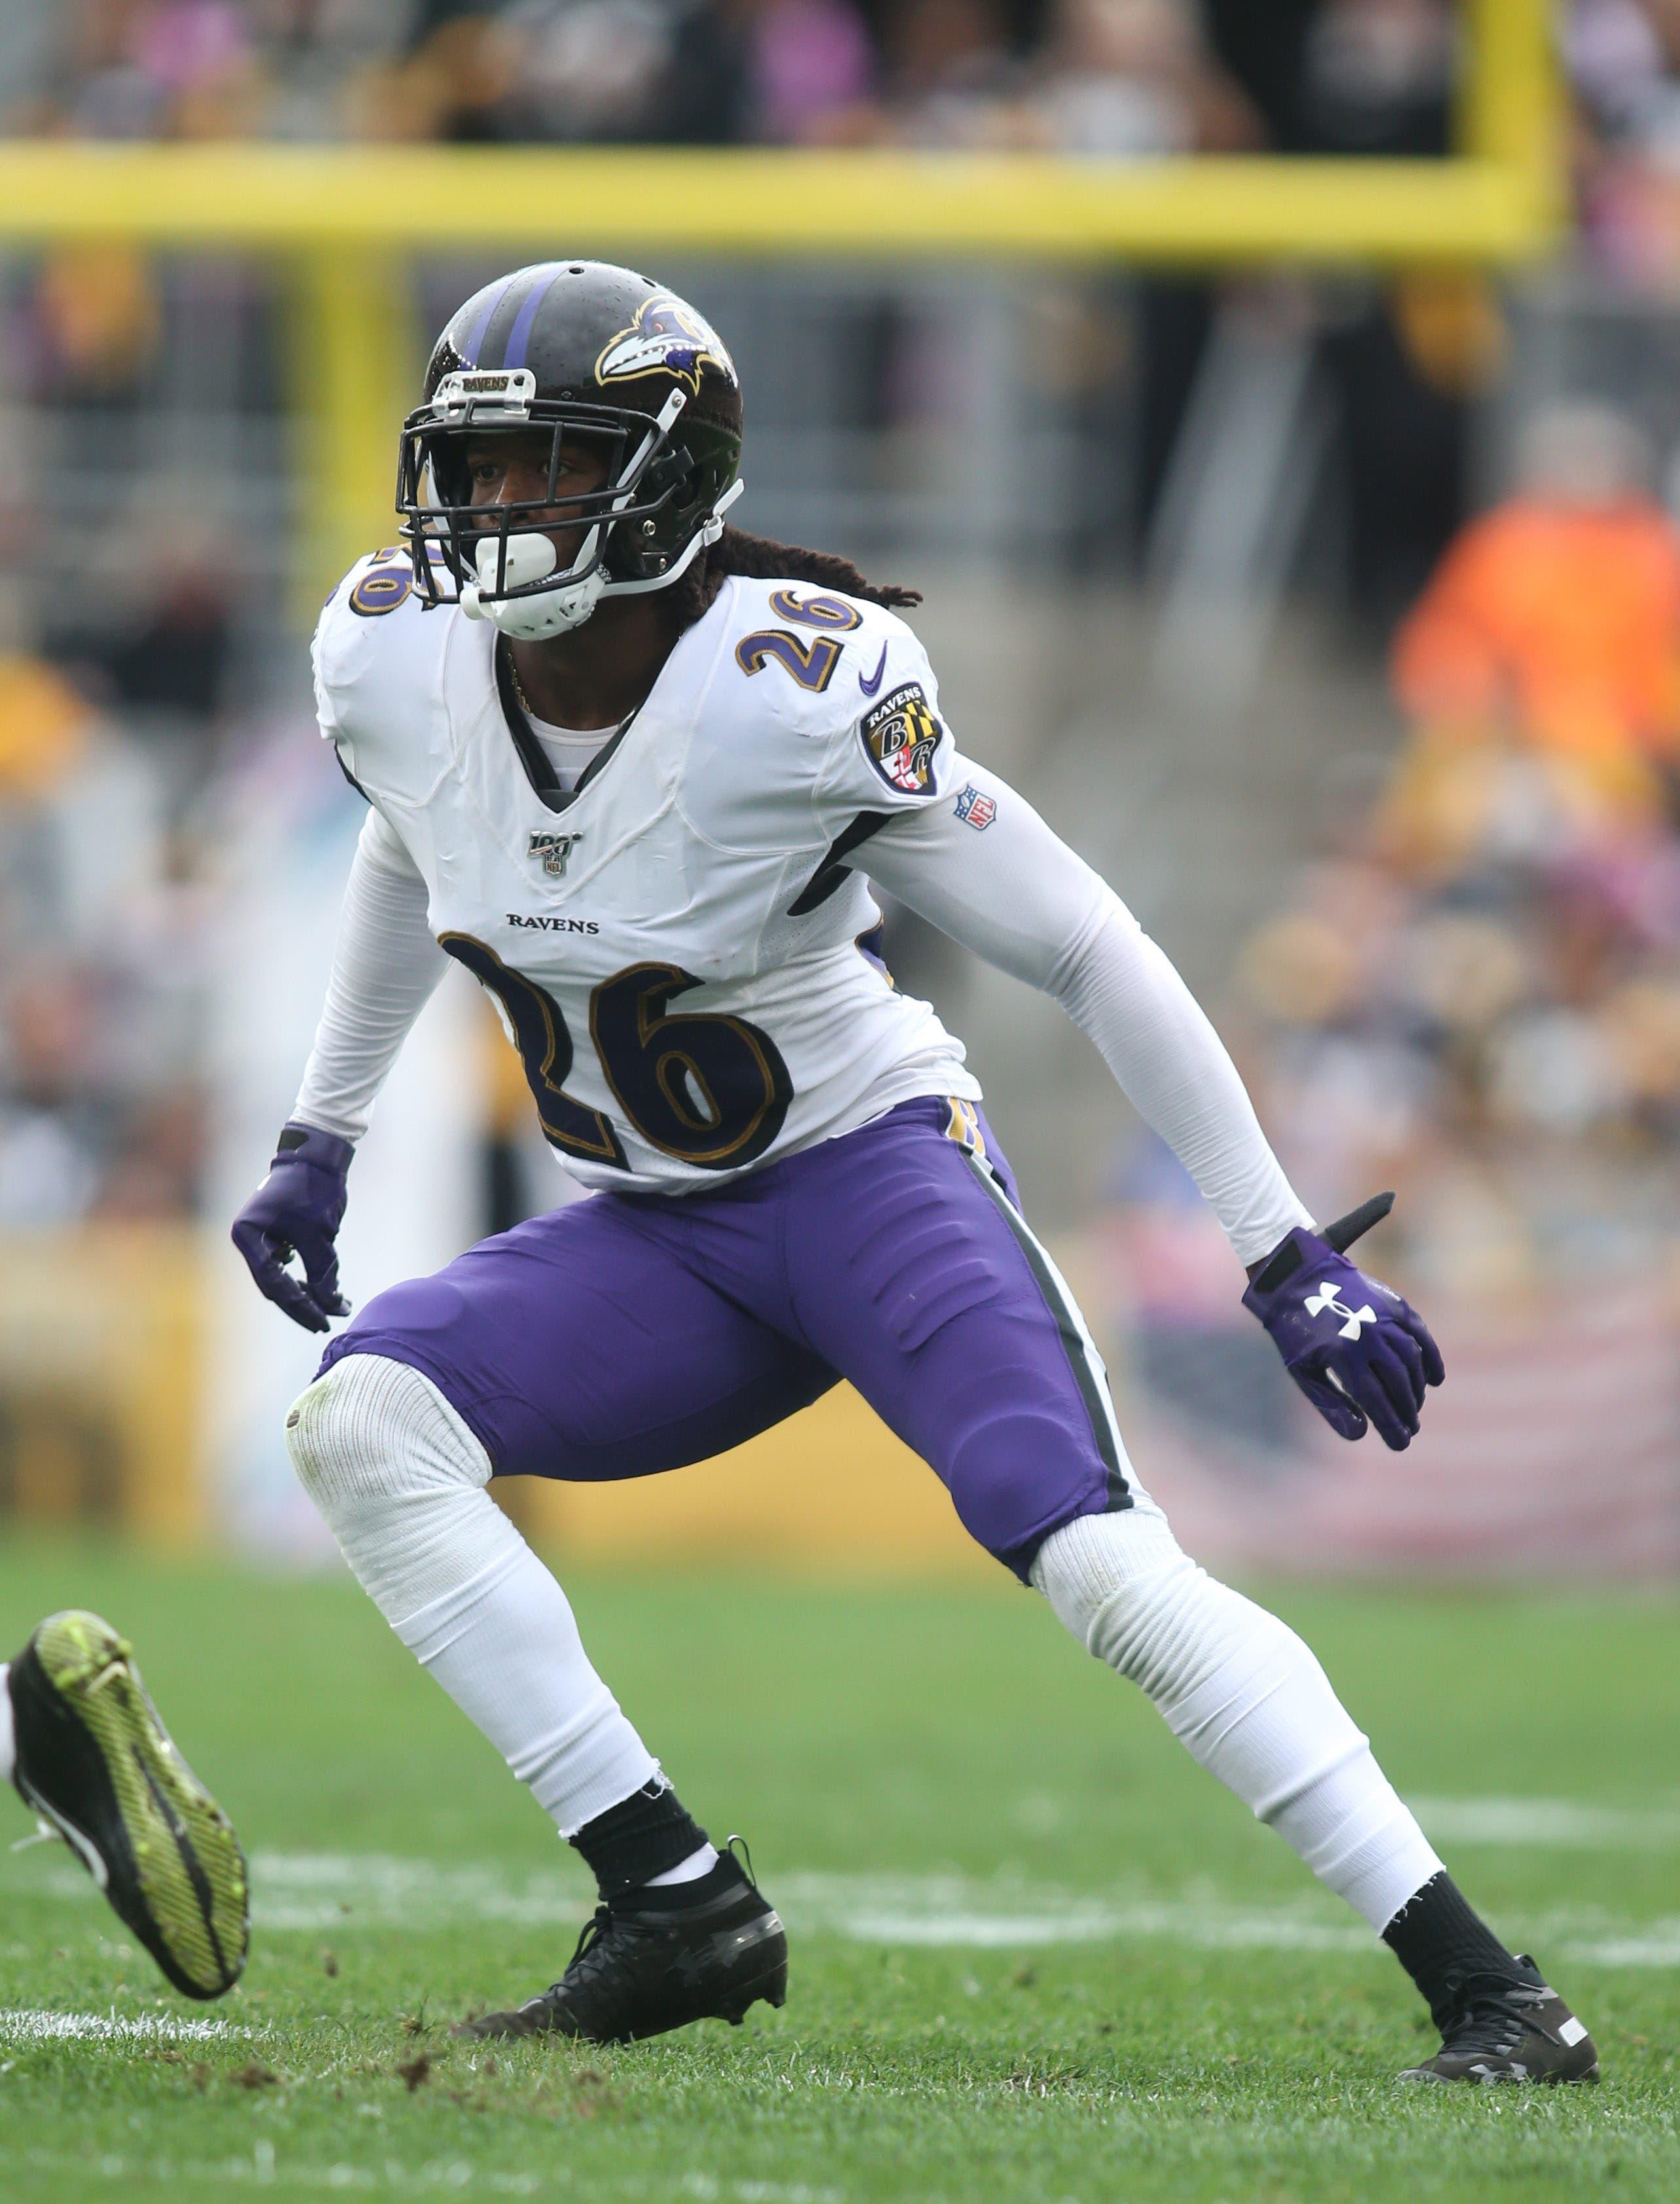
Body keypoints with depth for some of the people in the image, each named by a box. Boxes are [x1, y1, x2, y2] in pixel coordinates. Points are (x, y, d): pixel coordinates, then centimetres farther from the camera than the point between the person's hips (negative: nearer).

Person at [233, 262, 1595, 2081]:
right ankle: (679, 1909, -15)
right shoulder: (395, 660, -8)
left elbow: (1089, 956, -17)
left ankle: (1492, 1997, -23)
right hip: (655, 1234, 6)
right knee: (358, 1420, -18)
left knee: (1099, 1560, -26)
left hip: (871, 1169, -6)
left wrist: (1289, 1262, -17)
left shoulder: (806, 690, -24)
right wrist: (316, 1143, 23)